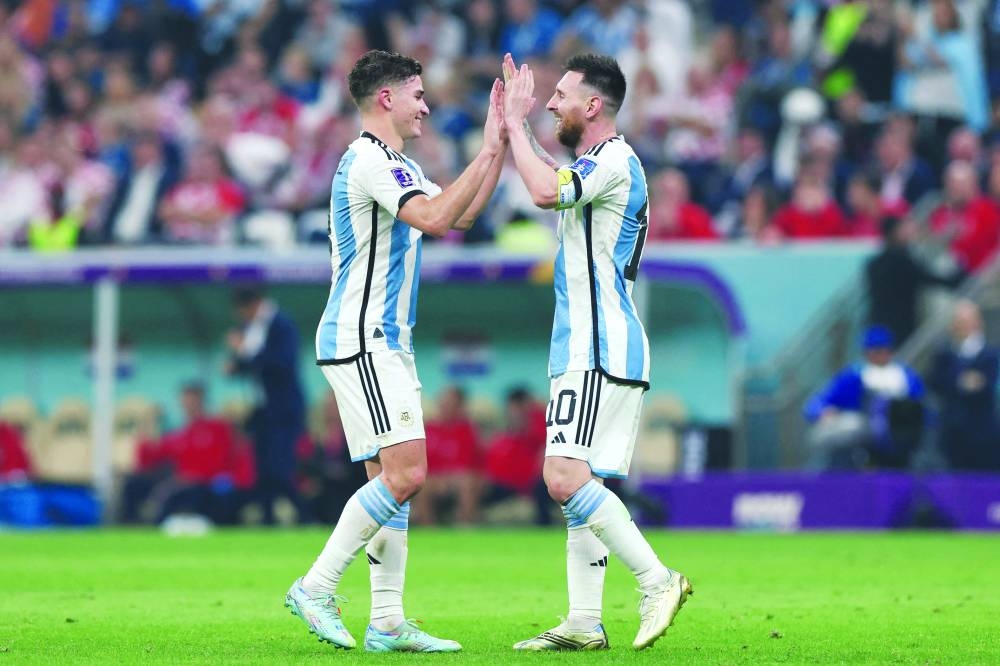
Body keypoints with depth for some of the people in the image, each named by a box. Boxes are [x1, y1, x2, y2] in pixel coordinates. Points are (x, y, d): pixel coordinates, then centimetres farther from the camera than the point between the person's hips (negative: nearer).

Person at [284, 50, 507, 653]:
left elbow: (462, 214, 26)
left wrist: (501, 145, 16)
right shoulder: (370, 161, -14)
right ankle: (317, 588, -10)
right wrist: (489, 151, -22)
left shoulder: (398, 166, 19)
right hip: (360, 341, -11)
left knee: (396, 479, 6)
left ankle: (387, 623, 5)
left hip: (387, 344, 11)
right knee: (405, 473, -16)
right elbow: (435, 219, -27)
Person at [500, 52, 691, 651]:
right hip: (587, 350, 11)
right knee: (577, 484, 8)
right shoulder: (598, 164, 20)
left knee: (566, 478, -19)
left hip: (601, 353, -11)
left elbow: (546, 192, -30)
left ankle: (657, 580, -17)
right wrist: (517, 125, 32)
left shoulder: (615, 160, -13)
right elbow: (553, 182, 41)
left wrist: (515, 125, -17)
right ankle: (585, 624, 7)